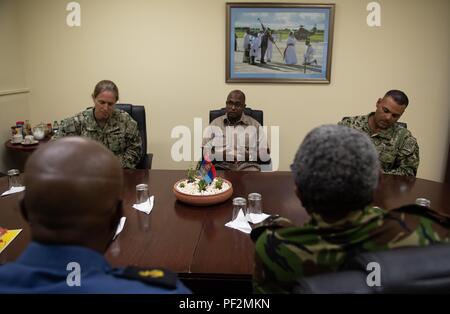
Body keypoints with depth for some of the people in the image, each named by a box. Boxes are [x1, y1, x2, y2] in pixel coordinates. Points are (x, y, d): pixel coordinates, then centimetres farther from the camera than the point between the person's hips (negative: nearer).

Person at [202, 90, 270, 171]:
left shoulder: (255, 125, 13)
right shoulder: (214, 125, 13)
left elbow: (265, 155, 6)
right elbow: (205, 153, 6)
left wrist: (249, 155, -11)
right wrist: (221, 154, -13)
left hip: (247, 167, 0)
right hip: (221, 167, 0)